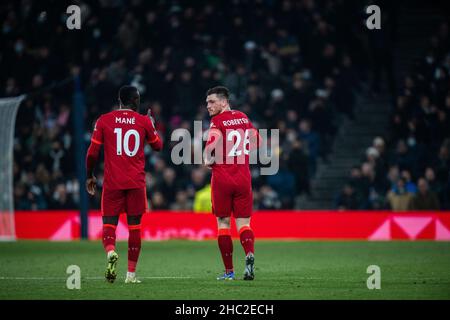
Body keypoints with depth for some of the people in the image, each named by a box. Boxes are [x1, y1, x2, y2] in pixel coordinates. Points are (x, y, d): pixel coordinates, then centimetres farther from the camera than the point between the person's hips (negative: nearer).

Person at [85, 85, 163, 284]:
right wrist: (152, 124, 35)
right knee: (134, 226, 7)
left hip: (112, 182, 0)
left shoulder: (104, 121, 1)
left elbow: (92, 153, 1)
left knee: (109, 223, 4)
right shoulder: (144, 122, 3)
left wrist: (90, 176, 15)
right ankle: (131, 273, 7)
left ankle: (110, 252, -28)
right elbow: (158, 146, 19)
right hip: (136, 183, 1)